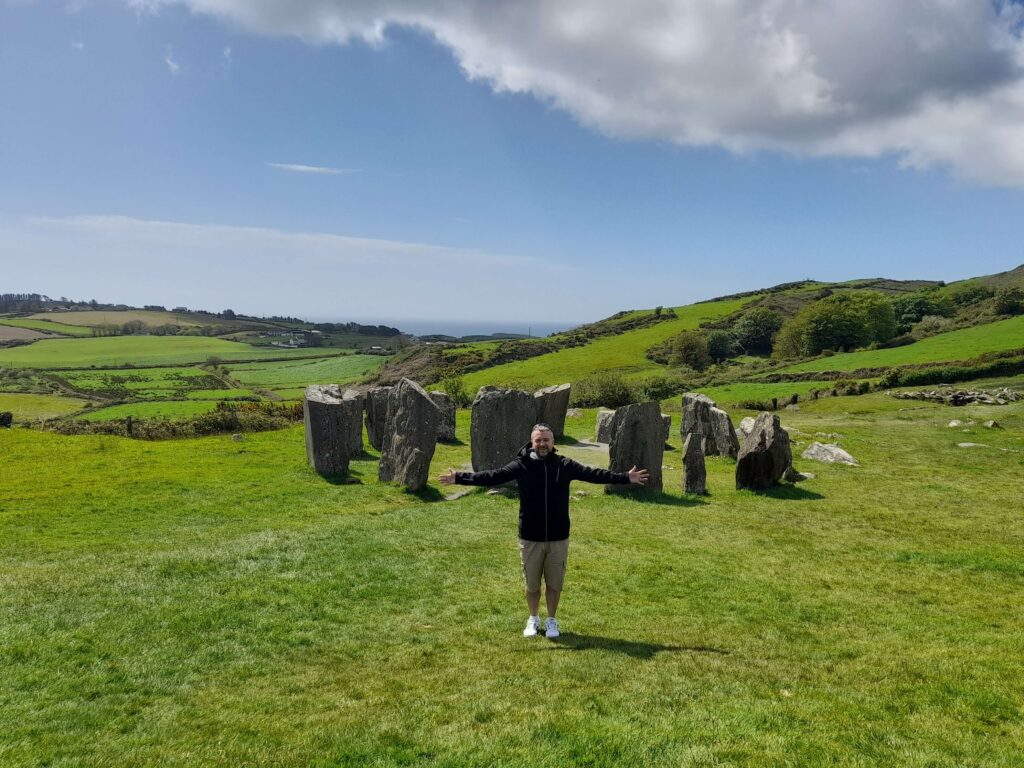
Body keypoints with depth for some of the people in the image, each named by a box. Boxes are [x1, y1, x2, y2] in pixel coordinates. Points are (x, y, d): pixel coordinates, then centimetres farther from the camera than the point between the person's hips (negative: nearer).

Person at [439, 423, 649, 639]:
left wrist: (626, 477, -8)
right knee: (532, 585, 14)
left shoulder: (565, 465, -3)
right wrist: (459, 478, -22)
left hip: (558, 539, 1)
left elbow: (593, 474, -4)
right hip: (530, 539, 0)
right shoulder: (521, 465, -7)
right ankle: (533, 619, 36)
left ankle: (551, 620, 33)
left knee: (554, 584, 12)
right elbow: (492, 476, -13)